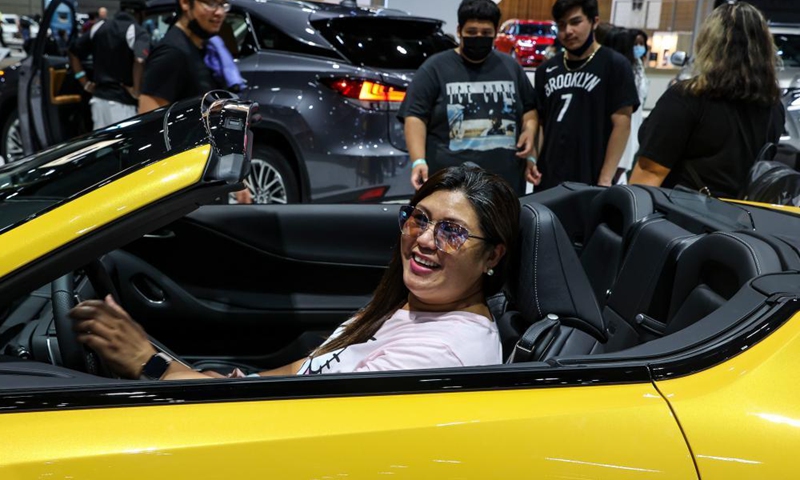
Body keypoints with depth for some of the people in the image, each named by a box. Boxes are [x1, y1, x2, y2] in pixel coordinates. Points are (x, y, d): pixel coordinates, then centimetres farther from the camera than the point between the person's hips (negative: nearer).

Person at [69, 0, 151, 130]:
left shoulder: (99, 26, 11)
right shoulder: (137, 32, -10)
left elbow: (74, 53, 15)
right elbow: (140, 61, -30)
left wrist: (86, 83, 13)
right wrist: (136, 91, -19)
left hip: (99, 98, 7)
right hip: (121, 102, -7)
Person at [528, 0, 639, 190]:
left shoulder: (615, 65, -3)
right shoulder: (546, 70, 10)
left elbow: (622, 124, -7)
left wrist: (605, 179, -11)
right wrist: (532, 159, 0)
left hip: (590, 182, -4)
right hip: (547, 179, 4)